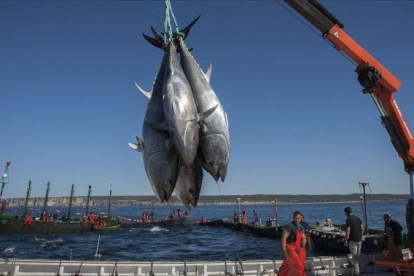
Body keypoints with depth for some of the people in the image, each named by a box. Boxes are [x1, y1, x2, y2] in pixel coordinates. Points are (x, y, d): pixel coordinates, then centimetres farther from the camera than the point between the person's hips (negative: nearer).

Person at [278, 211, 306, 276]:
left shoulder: (300, 227, 10)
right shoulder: (290, 226, -17)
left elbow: (303, 238, 16)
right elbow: (283, 237, -21)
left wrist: (303, 242, -8)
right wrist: (284, 250, -25)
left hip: (296, 249, 8)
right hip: (290, 249, -8)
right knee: (298, 265, -4)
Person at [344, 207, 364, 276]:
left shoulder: (348, 219, -15)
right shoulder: (358, 218, 9)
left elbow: (348, 231, -18)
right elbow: (362, 229, 12)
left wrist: (346, 240, -11)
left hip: (353, 240, -8)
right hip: (359, 240, 8)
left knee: (354, 256, -1)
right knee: (358, 255, 17)